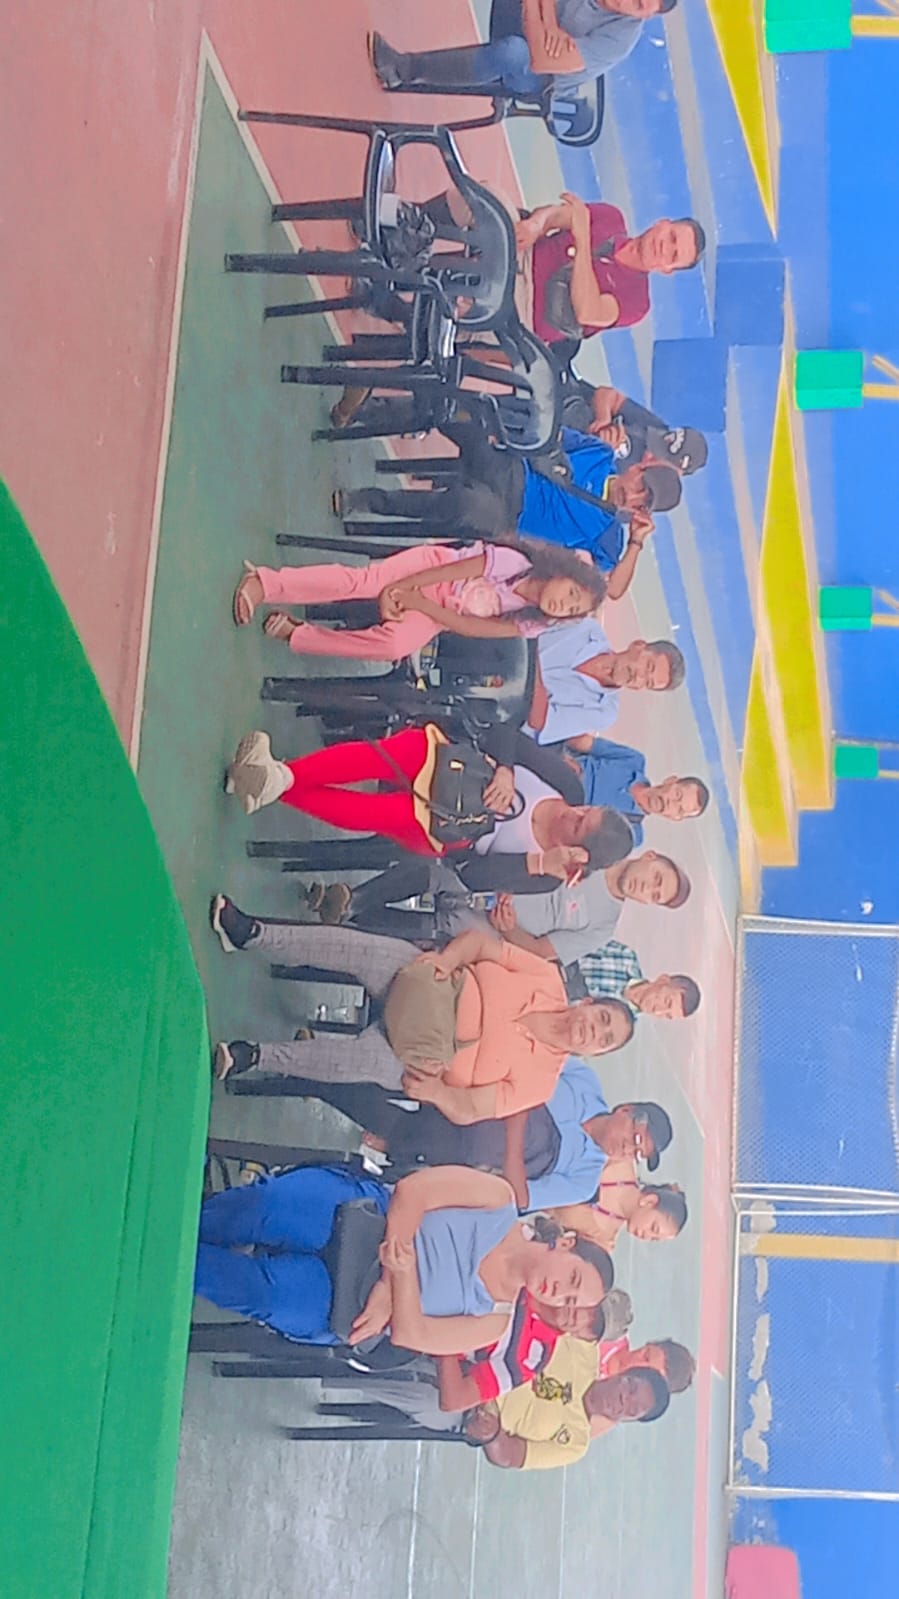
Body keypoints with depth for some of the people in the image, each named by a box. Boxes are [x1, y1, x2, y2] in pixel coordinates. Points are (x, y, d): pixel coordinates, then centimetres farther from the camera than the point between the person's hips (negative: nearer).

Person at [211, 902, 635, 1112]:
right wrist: (445, 960, -24)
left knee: (369, 1059, -34)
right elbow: (481, 942, -4)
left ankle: (255, 1058, -25)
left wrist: (433, 1089, -35)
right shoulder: (548, 979, -5)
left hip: (414, 1056, -3)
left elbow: (469, 1109, -14)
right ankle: (251, 933, -14)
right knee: (352, 945, -21)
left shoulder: (540, 1078, -10)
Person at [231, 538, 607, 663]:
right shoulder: (514, 563, -21)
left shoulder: (532, 624, -8)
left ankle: (294, 633, -19)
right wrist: (396, 590, -26)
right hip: (432, 568, -3)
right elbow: (450, 571, -19)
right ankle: (264, 582, -32)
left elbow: (471, 628, -12)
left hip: (440, 617, 3)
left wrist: (419, 604, -20)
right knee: (363, 580, -31)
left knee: (394, 646, -27)